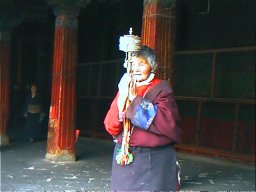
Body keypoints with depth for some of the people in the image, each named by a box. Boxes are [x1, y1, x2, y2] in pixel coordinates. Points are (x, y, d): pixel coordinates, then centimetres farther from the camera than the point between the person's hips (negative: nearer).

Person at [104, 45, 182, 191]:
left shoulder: (161, 89, -4)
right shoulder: (125, 88, 7)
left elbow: (169, 124, -19)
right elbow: (111, 127, 1)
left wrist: (136, 100, -17)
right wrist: (122, 98, -14)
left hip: (154, 161, -4)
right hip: (124, 159, 4)